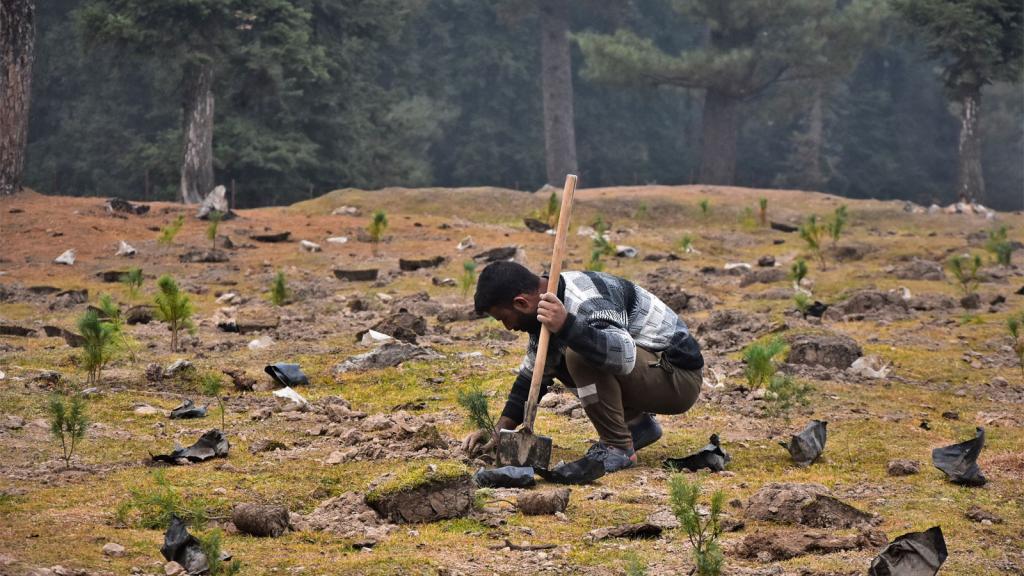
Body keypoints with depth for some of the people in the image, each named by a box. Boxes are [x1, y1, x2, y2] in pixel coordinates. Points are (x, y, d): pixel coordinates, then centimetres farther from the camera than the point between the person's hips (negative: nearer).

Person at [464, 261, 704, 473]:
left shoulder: (585, 300, -26)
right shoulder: (548, 305, 4)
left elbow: (625, 356, -42)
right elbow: (532, 375, 14)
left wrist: (566, 326, -48)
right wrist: (499, 431, 6)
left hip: (680, 378, -10)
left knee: (579, 355, -29)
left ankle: (618, 448, -15)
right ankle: (637, 424, 15)